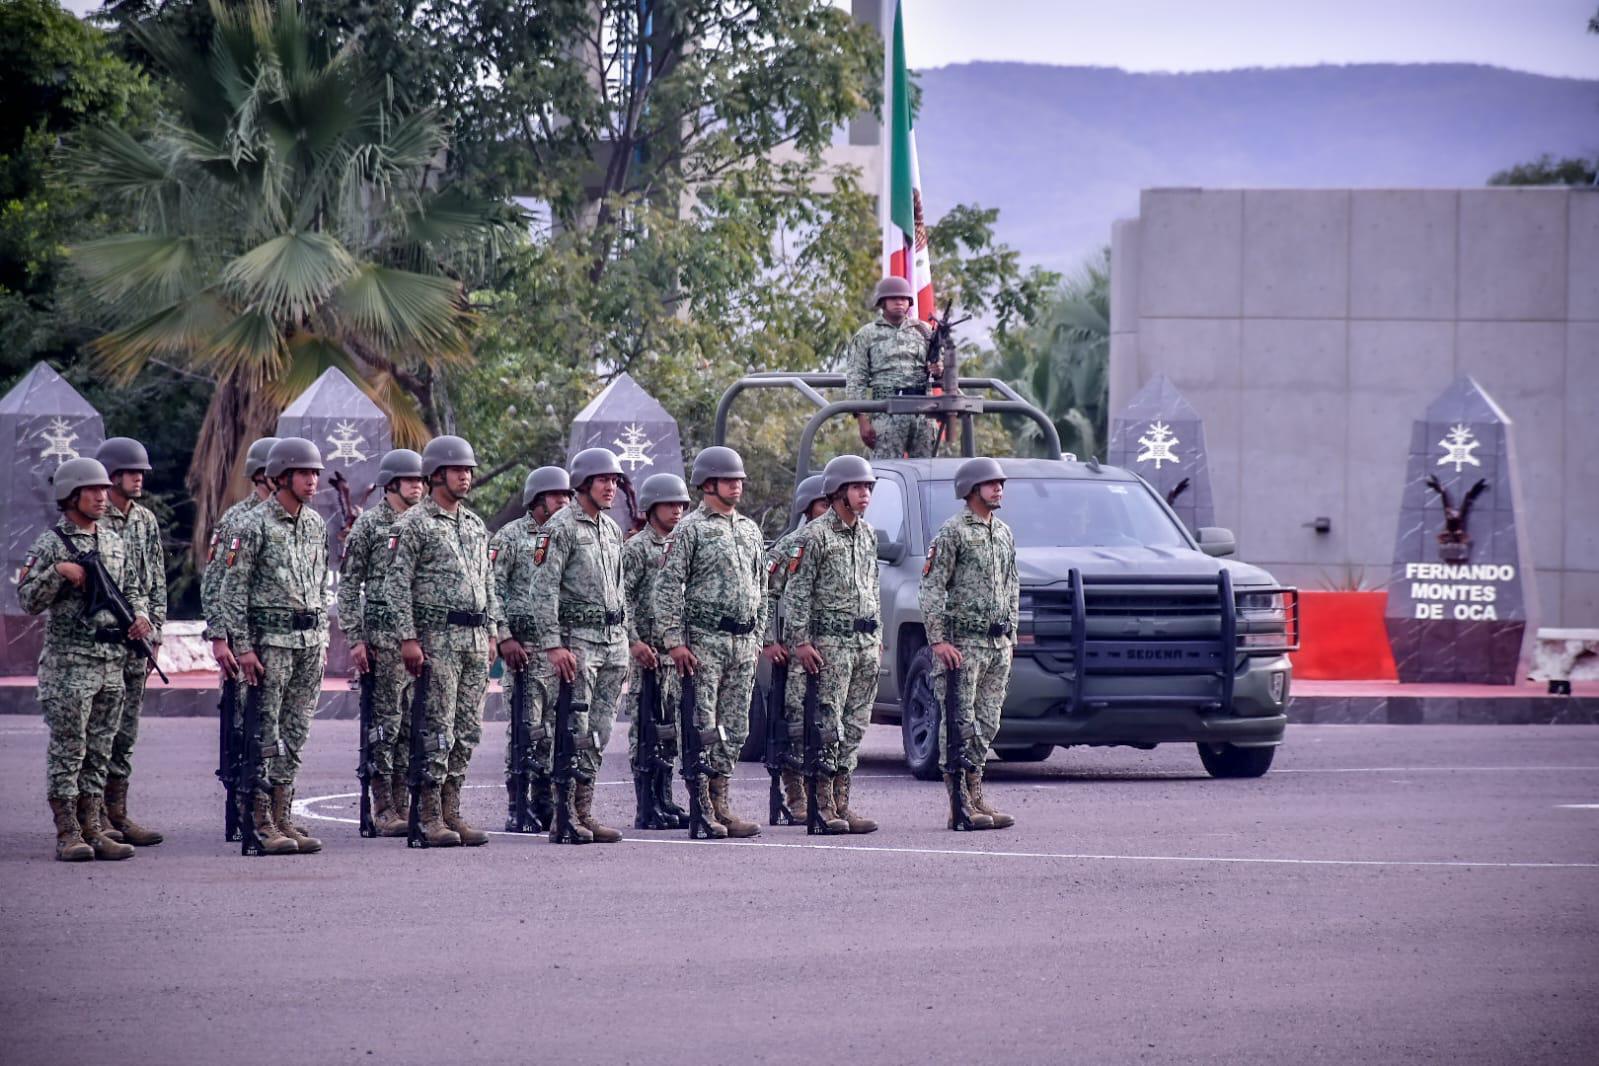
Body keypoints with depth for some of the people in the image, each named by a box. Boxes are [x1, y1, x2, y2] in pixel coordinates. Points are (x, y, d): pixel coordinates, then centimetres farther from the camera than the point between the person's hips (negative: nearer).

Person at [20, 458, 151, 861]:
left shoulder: (114, 542, 14)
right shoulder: (50, 545, -5)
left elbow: (132, 589, 22)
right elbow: (28, 600, -9)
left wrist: (140, 616, 3)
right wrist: (57, 572, -22)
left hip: (112, 662, 6)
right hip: (68, 663, -6)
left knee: (99, 751, 8)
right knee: (68, 750, -5)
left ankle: (93, 829, 12)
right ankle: (67, 834, -3)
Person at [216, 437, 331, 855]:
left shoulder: (316, 524, 12)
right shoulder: (255, 526, -8)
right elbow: (233, 591, -9)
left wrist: (323, 639, 15)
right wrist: (243, 647, -14)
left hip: (309, 642, 6)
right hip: (271, 640, -6)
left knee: (295, 734, 7)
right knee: (266, 733, -4)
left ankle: (283, 818, 11)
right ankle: (262, 824, -2)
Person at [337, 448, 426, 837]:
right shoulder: (369, 524, -1)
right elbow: (349, 584, -3)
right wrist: (355, 639, -9)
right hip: (384, 635, -5)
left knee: (414, 724, 5)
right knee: (385, 722, -4)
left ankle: (403, 803, 10)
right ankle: (384, 808, -2)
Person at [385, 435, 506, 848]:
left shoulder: (475, 525, 16)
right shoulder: (413, 523, -5)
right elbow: (398, 583, -9)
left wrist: (493, 633, 13)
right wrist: (408, 638, -15)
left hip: (476, 639, 7)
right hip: (437, 638, -7)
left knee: (468, 730, 6)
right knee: (438, 729, -7)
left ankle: (452, 811, 11)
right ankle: (431, 818, -4)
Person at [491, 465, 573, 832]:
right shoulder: (511, 537, -2)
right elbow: (493, 590, -8)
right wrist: (505, 638, -15)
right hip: (525, 646, -6)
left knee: (554, 729, 6)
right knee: (526, 726, -7)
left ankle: (545, 805, 12)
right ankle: (517, 810, -4)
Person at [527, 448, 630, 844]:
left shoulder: (612, 530, 16)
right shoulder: (561, 527, -8)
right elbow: (543, 590, -14)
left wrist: (623, 640, 18)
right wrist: (552, 644, -20)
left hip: (613, 641, 8)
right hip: (577, 638, -8)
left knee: (599, 733, 6)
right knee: (575, 731, -10)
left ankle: (584, 812, 9)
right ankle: (564, 816, -8)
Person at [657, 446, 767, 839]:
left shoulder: (750, 530, 16)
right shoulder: (690, 530, -4)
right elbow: (669, 587, -9)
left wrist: (757, 637, 16)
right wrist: (674, 641, -15)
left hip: (743, 643, 7)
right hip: (704, 640, -7)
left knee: (734, 730, 7)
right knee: (703, 728, -7)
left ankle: (721, 807, 12)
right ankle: (702, 810, -5)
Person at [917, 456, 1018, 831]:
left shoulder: (1004, 533, 15)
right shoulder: (952, 532, -7)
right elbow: (931, 589, -11)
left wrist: (1010, 633, 16)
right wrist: (938, 640, -17)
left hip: (998, 645, 7)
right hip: (963, 642, -7)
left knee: (986, 725, 9)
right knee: (960, 725, -6)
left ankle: (976, 798, 14)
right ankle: (960, 807, -7)